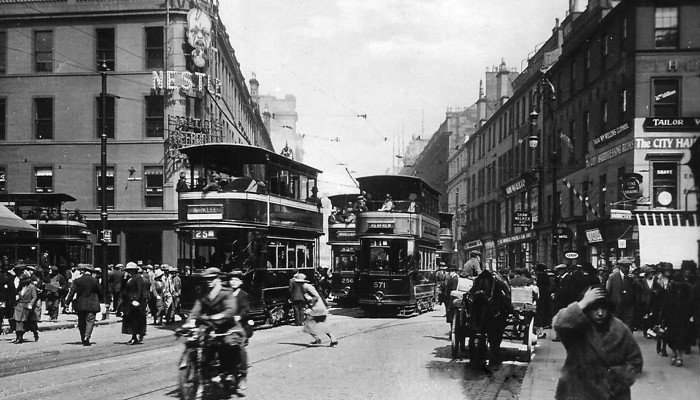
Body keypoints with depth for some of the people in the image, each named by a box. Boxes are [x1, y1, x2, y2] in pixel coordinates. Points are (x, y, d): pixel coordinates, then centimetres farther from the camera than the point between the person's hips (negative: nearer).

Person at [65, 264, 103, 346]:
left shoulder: (78, 280, -2)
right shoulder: (94, 281, -3)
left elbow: (72, 291, -6)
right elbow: (100, 291, 5)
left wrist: (68, 301, -3)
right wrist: (100, 300, 21)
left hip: (80, 304, 2)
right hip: (91, 305, -2)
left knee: (81, 322, 13)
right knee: (90, 321, -2)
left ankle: (83, 339, 17)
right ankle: (86, 337, -20)